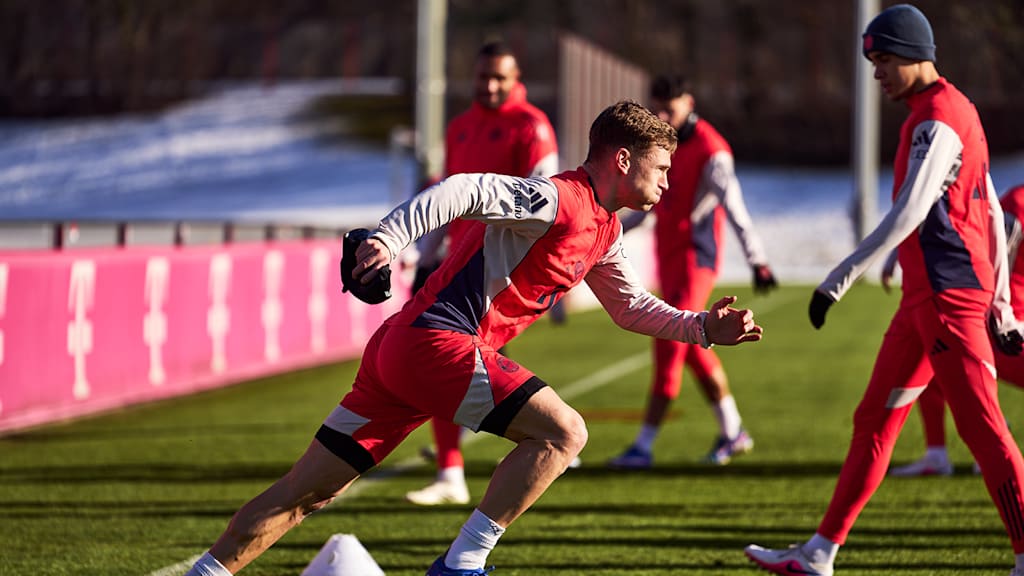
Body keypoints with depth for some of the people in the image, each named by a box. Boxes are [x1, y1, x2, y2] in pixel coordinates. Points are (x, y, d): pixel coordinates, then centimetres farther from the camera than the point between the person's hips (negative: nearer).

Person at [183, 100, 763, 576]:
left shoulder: (604, 231, 18)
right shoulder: (555, 199, -12)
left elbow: (632, 306, 33)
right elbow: (463, 191, -24)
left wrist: (702, 328, 20)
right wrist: (390, 238, -37)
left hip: (401, 351, 9)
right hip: (435, 341, -9)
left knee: (307, 493, 8)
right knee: (563, 431, -14)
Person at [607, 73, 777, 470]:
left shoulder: (710, 151, -15)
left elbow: (734, 207, -19)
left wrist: (756, 261, -23)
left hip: (694, 258, -8)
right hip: (668, 255, 8)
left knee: (670, 348, -9)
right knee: (693, 348, 12)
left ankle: (644, 446, -9)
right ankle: (733, 432, 24)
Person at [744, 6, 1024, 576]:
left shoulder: (939, 119, -14)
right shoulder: (958, 112, 18)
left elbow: (908, 215, -24)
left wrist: (839, 280, -26)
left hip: (948, 296, -10)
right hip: (926, 299, 10)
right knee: (874, 423, 12)